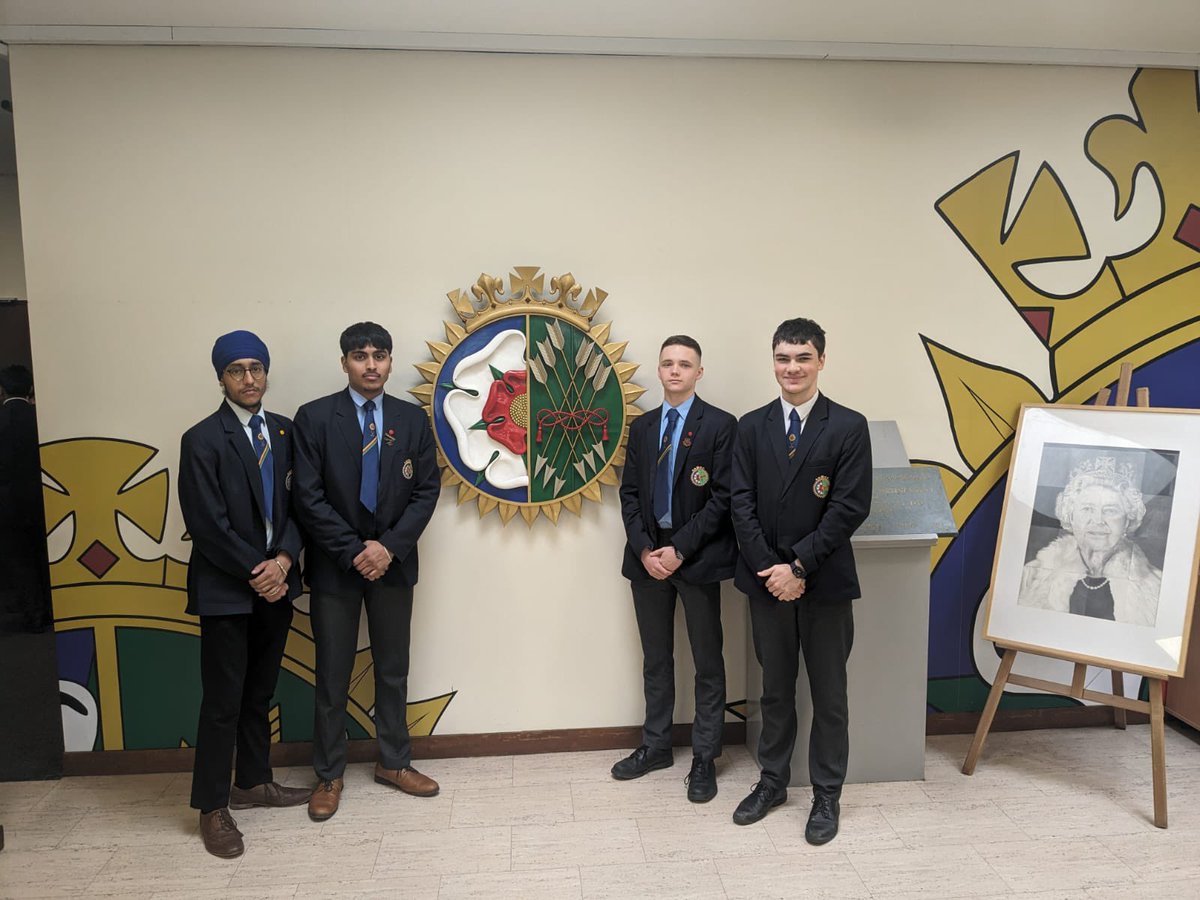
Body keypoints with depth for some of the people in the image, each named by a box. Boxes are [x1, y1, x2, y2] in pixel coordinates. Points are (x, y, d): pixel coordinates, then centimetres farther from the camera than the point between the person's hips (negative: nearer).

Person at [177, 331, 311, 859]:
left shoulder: (285, 432, 6)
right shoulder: (202, 440, -9)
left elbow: (296, 505, 5)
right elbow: (207, 523, -13)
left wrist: (283, 559, -10)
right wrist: (255, 573, -13)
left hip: (274, 583, 5)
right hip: (225, 590, -5)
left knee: (260, 692, 16)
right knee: (223, 700, 2)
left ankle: (253, 782, 31)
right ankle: (212, 807, 16)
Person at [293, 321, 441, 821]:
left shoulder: (412, 419, 3)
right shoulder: (314, 417, -5)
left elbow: (427, 490, 0)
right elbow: (309, 497, -9)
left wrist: (389, 546, -11)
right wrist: (353, 551, -14)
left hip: (393, 562, 3)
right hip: (334, 565, -2)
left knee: (393, 670, 13)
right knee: (332, 676, 8)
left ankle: (394, 763, 30)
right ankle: (329, 775, 24)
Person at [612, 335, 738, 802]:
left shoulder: (720, 425, -5)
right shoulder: (642, 427, 10)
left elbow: (723, 497, -11)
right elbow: (629, 493, 8)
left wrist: (680, 550, -14)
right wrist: (644, 549, -6)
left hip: (697, 558, -4)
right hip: (647, 557, 5)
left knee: (708, 662, 7)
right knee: (656, 659, 16)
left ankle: (704, 758, 20)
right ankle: (655, 746, 31)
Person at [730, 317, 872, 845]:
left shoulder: (848, 427, -5)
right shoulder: (752, 427, 4)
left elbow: (850, 508, -11)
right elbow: (742, 504, 0)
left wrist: (799, 567, -15)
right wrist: (770, 570, -11)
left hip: (824, 582, -2)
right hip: (767, 580, 3)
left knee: (829, 695, 10)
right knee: (775, 689, 16)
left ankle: (826, 796, 26)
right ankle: (772, 782, 33)